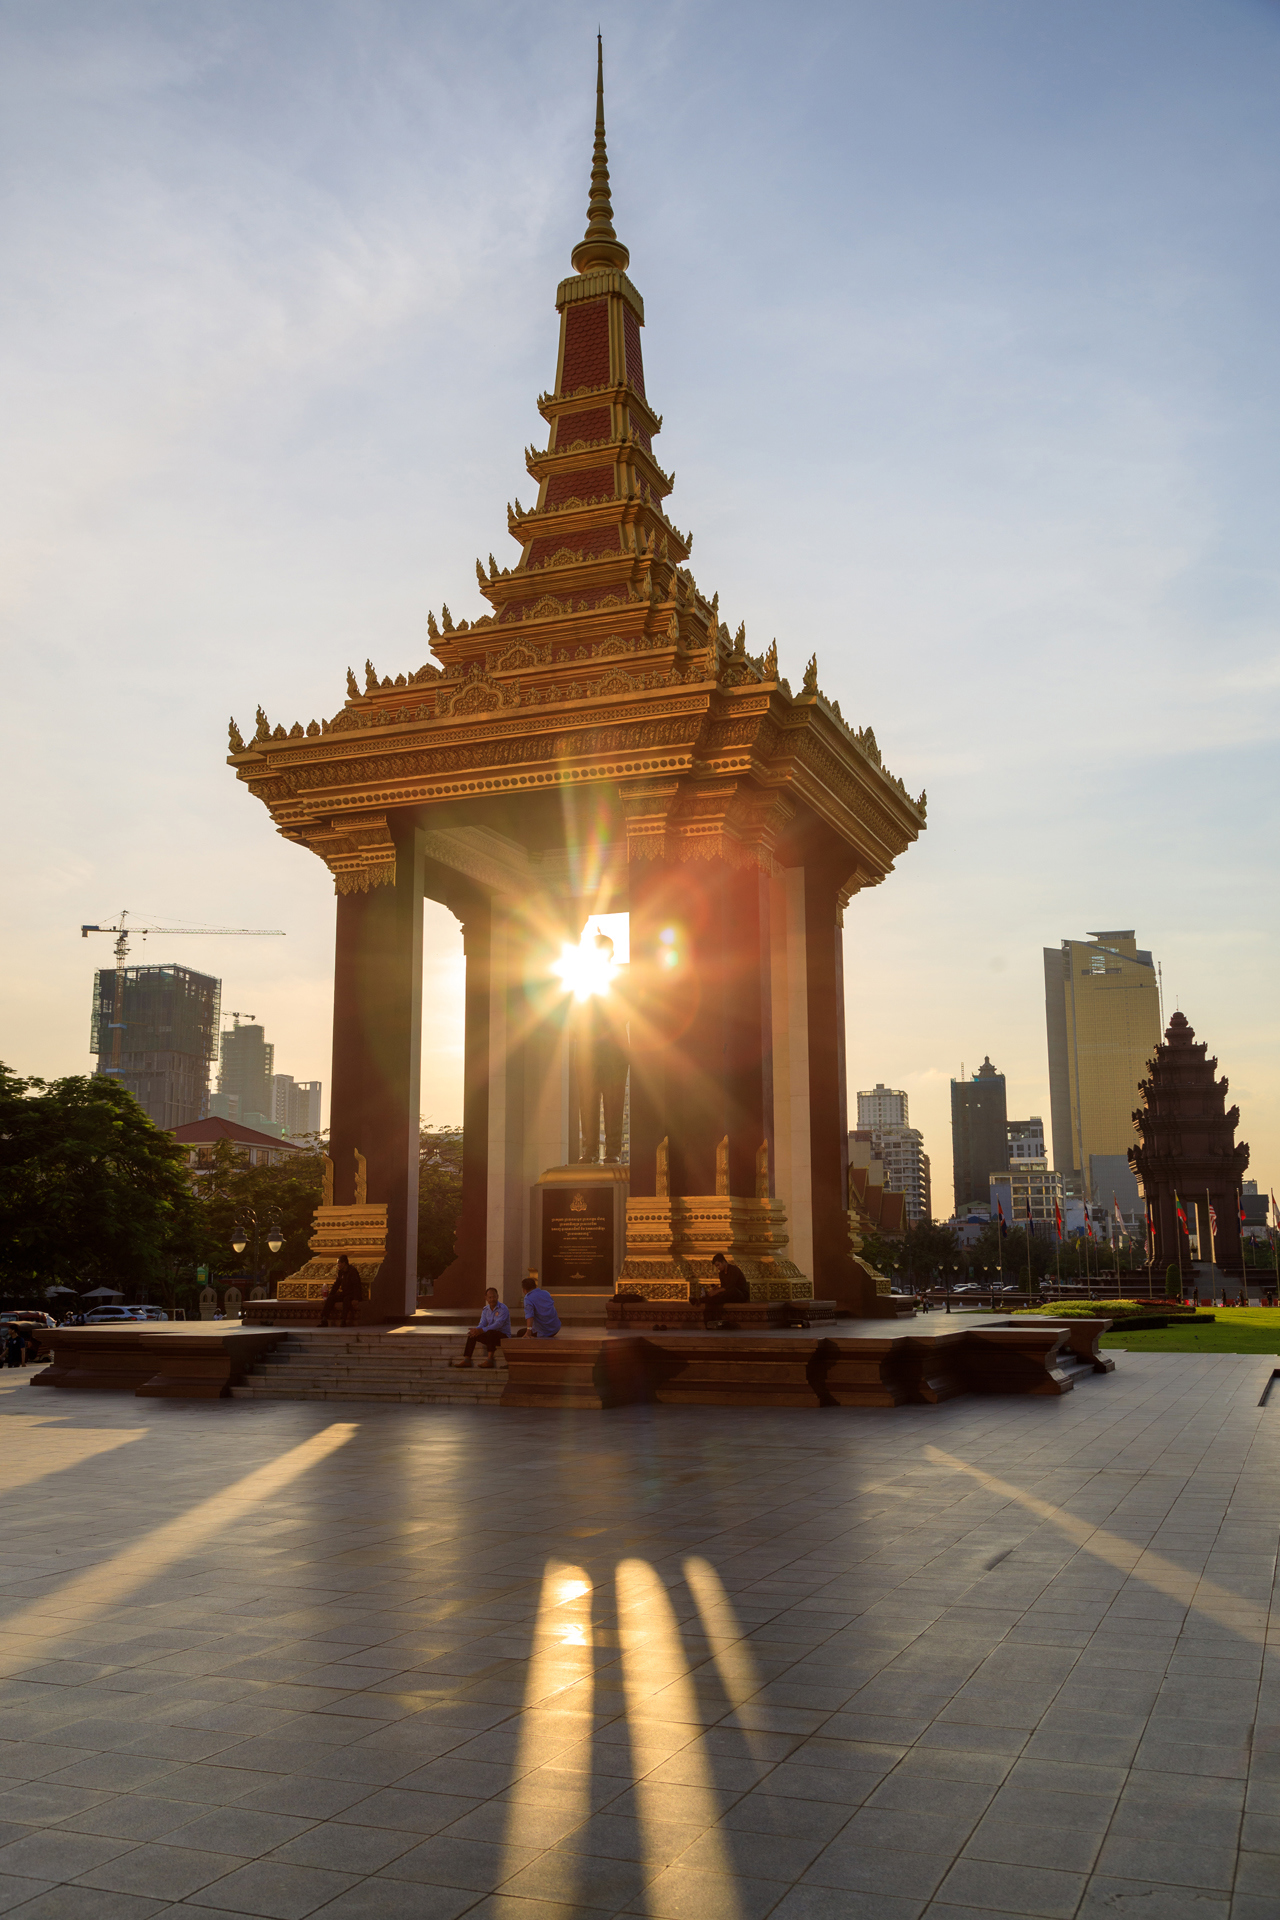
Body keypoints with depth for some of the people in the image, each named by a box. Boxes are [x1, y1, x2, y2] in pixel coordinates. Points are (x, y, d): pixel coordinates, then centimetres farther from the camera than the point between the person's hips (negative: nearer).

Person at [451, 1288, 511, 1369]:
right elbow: (482, 1324, 3)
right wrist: (476, 1330, -23)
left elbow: (498, 1324, -25)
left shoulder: (503, 1309, -13)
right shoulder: (485, 1309, 10)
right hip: (491, 1336, 7)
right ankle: (466, 1360, -15)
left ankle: (489, 1360, -40)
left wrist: (482, 1330, -33)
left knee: (490, 1332, -36)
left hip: (504, 1336, -7)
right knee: (473, 1334, -9)